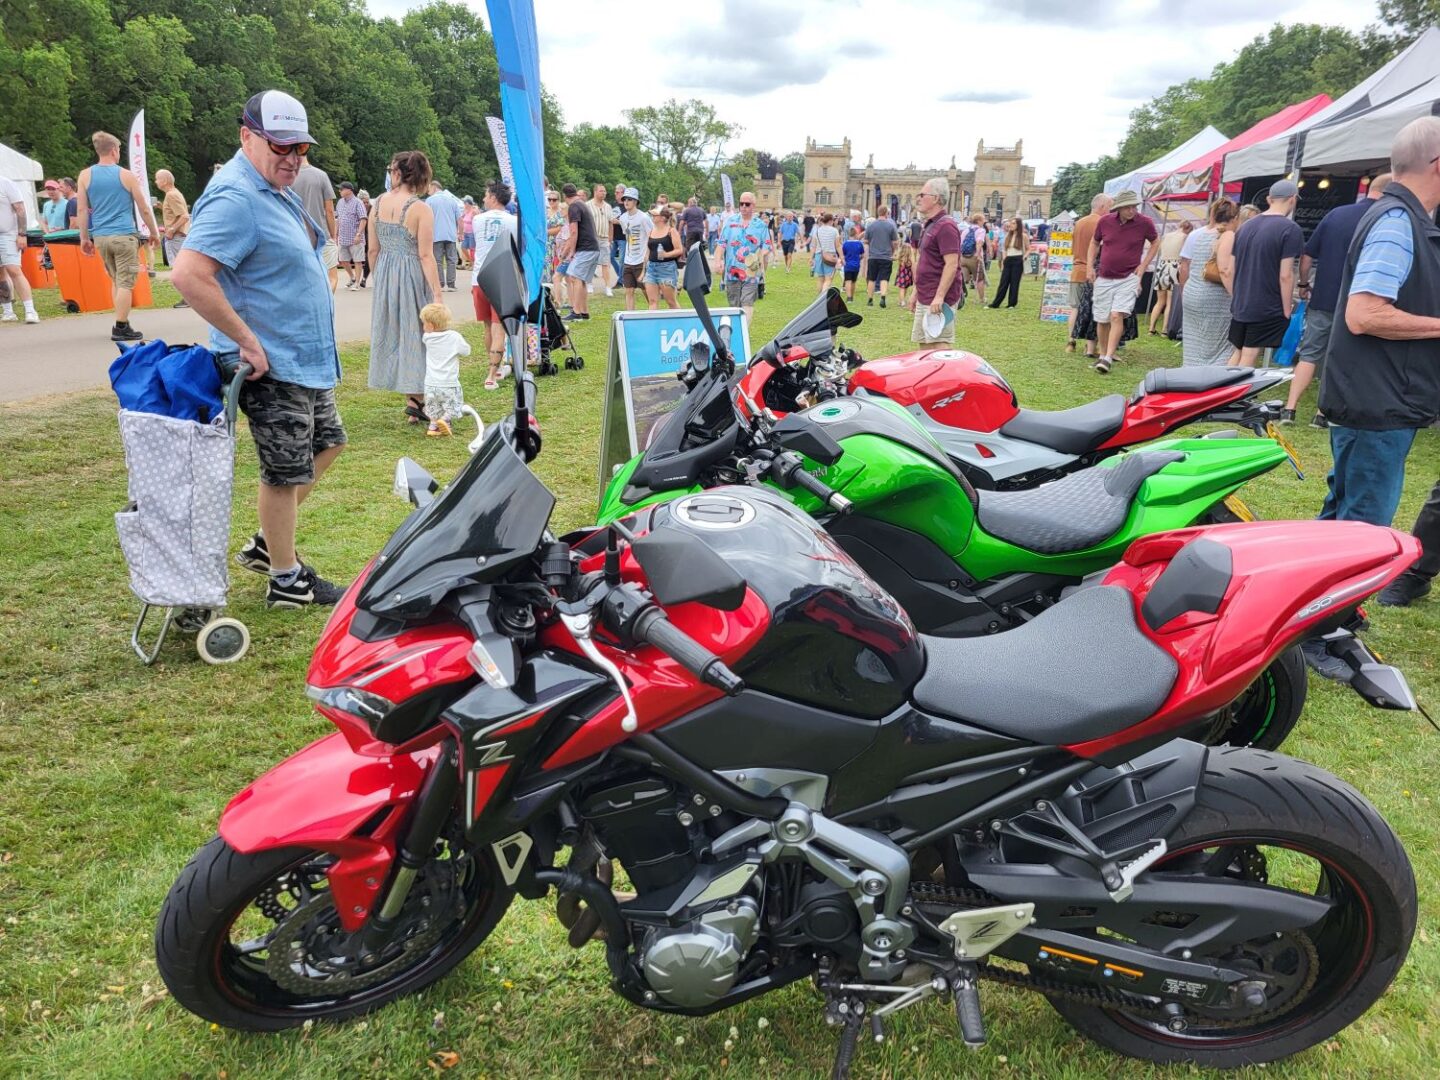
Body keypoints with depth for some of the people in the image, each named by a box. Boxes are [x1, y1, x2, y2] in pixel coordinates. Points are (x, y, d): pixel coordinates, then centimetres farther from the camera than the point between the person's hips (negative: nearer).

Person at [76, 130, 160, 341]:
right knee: (125, 283, -3)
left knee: (116, 280, 18)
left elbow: (81, 210, 4)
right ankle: (121, 328, -6)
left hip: (100, 237, 4)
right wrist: (154, 232, 13)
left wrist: (84, 238, 11)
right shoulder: (126, 175, -2)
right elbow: (144, 209, 0)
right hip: (124, 236, -4)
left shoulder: (85, 176, 6)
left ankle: (122, 322, 19)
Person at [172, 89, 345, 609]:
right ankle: (286, 580, 17)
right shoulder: (236, 198, -20)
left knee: (326, 444, 21)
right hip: (272, 365, -10)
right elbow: (188, 275, -30)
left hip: (307, 357, 10)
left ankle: (266, 544, 32)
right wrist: (248, 342, -25)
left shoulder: (276, 187, 12)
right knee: (286, 473, 1)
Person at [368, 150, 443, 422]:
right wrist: (437, 295, -15)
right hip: (412, 277, -5)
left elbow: (373, 250, 5)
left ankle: (413, 397, 21)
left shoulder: (378, 203, 1)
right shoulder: (421, 209, -13)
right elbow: (426, 256, -16)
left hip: (384, 276, 5)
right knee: (415, 333, 4)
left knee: (392, 332, 14)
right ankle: (416, 399, 4)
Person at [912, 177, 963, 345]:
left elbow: (952, 265, -22)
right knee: (924, 344, 13)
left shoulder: (945, 226, -15)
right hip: (924, 299, 10)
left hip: (938, 301, -10)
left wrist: (939, 297, -26)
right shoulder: (930, 225, 17)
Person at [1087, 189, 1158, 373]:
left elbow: (1155, 243, 12)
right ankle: (1102, 355, 25)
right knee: (1102, 320, 7)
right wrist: (1090, 266, 6)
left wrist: (1144, 265, 1)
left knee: (1117, 315, -18)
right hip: (1103, 278, 3)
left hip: (1128, 278, -2)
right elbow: (1094, 242, 15)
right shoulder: (1105, 221, -2)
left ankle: (1109, 357, -17)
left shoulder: (1144, 223, -6)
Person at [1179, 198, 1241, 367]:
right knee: (1218, 350, 1)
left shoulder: (1194, 235, 11)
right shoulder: (1228, 236, -9)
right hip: (1215, 300, -6)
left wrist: (1184, 295, 24)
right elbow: (1225, 271, -21)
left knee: (1193, 349, 11)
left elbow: (1184, 269, 14)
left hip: (1191, 296, 6)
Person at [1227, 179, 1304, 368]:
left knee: (1238, 354, 17)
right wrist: (1287, 311, -9)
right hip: (1267, 309, -6)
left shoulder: (1246, 226, 8)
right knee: (1249, 359, -3)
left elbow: (1233, 269, 13)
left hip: (1240, 305, 6)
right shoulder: (1290, 229, -12)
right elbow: (1285, 276, -16)